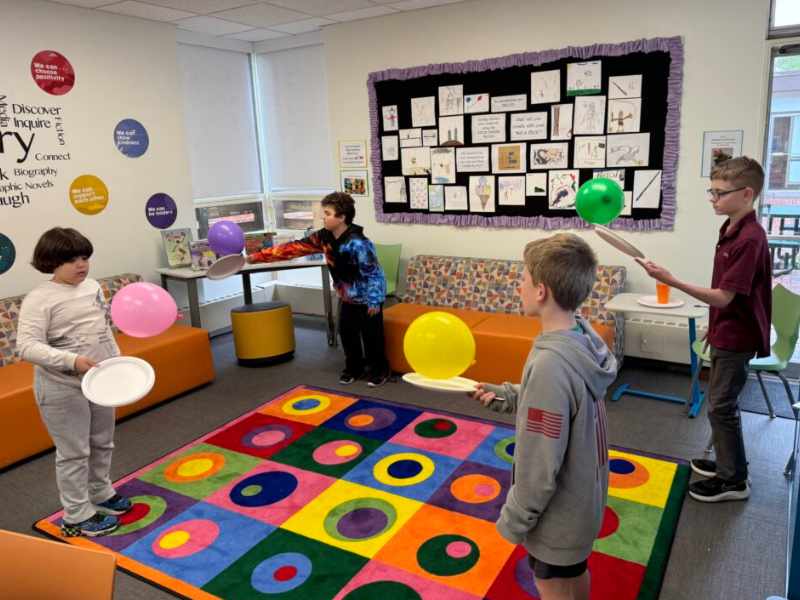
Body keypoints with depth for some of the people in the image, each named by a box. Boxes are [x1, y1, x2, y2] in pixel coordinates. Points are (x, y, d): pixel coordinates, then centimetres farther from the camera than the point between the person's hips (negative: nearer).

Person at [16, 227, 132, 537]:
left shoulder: (92, 286, 5)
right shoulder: (39, 298, -17)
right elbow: (27, 346, -23)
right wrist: (72, 361, -33)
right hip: (62, 389, -7)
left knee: (102, 444, 20)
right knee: (74, 452, 4)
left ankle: (101, 494, 40)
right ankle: (77, 517, 19)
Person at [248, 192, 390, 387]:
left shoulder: (357, 243, -28)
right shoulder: (324, 237, -6)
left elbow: (373, 272, -24)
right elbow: (295, 247, -5)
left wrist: (374, 301, -21)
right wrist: (259, 256, -6)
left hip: (367, 297, -7)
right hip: (347, 296, 7)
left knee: (371, 334, 3)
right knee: (346, 332, 13)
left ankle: (379, 370, 20)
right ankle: (353, 368, 29)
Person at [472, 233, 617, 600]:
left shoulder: (550, 363, -35)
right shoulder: (584, 336, -8)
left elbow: (539, 467, -28)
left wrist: (514, 519, -14)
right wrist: (503, 395, 3)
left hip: (558, 513, -8)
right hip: (584, 496, 8)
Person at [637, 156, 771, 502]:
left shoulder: (750, 238, -24)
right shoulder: (731, 230, 5)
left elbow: (724, 297, -26)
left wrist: (672, 282, -34)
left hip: (737, 338, -9)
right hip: (725, 333, 9)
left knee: (721, 406, 1)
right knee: (720, 403, 19)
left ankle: (734, 480, 15)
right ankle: (727, 461, 34)